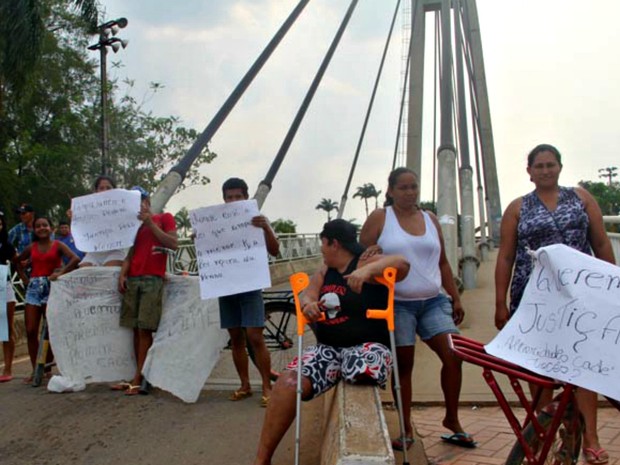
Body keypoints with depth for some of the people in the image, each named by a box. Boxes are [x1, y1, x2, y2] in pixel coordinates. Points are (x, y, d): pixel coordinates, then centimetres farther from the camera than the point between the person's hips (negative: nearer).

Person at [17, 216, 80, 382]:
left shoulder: (57, 245, -1)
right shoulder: (31, 247, 10)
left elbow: (75, 259, -14)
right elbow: (18, 261, 25)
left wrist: (61, 272, -20)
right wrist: (24, 278, 15)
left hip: (50, 287, -4)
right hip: (33, 288, 4)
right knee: (30, 331, -1)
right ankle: (35, 370, 8)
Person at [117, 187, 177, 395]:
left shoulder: (164, 218, 8)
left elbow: (173, 244, -5)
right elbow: (130, 253, 18)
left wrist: (150, 223, -5)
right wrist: (122, 274, 2)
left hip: (153, 279, -6)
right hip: (133, 279, 6)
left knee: (145, 329, -9)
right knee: (136, 329, 1)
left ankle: (138, 379, -9)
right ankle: (140, 378, 4)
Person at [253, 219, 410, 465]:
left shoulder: (366, 263, -5)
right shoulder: (325, 271, 18)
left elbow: (402, 264, -21)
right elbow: (307, 294, 8)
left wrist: (367, 270, -37)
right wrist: (308, 304, -16)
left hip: (366, 346, -6)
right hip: (328, 348, 6)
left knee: (362, 374, -40)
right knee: (288, 380, -18)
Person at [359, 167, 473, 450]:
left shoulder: (430, 219, 12)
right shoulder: (379, 218, -1)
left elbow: (442, 262, 15)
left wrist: (455, 298, 12)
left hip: (433, 301, 4)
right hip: (397, 303, -4)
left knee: (454, 355, -4)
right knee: (404, 364, 1)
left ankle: (452, 419, 14)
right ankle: (406, 429, 13)